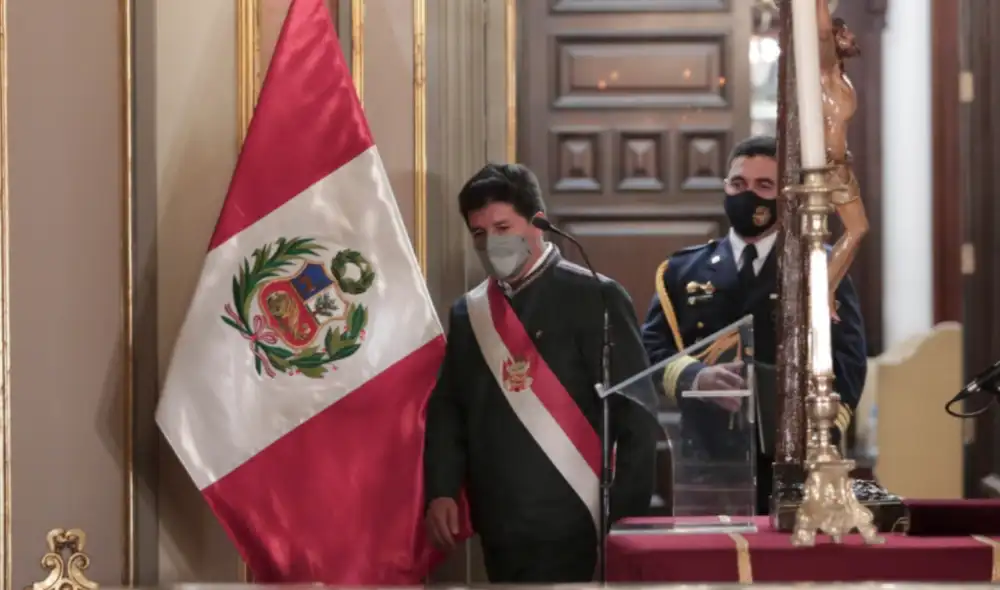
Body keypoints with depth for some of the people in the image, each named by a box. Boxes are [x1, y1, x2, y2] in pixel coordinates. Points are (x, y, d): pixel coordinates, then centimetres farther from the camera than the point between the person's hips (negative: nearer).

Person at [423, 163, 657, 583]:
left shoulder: (594, 298, -3)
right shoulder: (468, 313, 14)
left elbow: (635, 414, -6)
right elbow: (447, 412, 16)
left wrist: (626, 517, -9)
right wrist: (441, 491, 1)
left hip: (568, 528, -5)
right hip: (498, 529, 6)